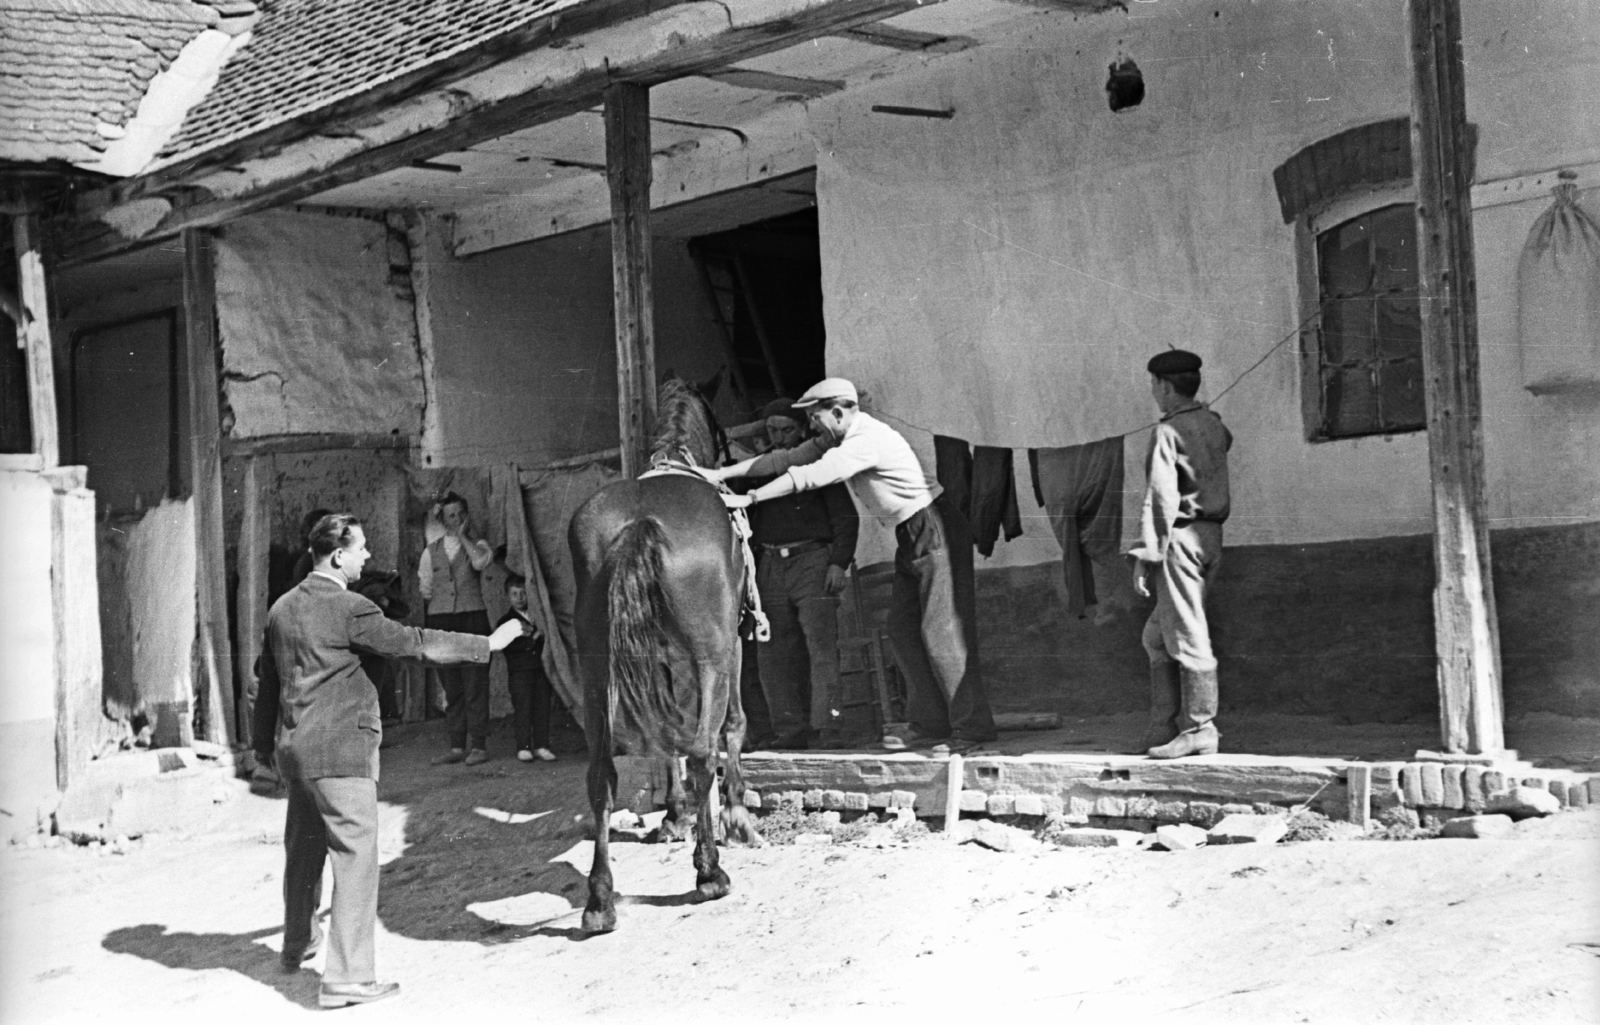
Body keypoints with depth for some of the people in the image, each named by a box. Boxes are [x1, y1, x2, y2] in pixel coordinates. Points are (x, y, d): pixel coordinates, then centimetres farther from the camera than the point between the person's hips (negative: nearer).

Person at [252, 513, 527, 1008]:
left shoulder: (282, 608, 11)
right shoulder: (349, 609, -14)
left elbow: (267, 678, 19)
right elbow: (413, 644, -13)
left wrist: (263, 743, 30)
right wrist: (488, 643, -6)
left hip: (296, 749, 8)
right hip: (341, 750, -8)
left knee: (304, 849, 23)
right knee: (355, 856, -6)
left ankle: (298, 944, 41)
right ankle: (347, 976, -8)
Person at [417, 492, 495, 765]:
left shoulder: (477, 545, 6)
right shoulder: (431, 552, 12)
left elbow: (481, 562, -18)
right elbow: (425, 591, 15)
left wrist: (463, 536, -8)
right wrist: (426, 628, 10)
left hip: (472, 618, -2)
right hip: (440, 621, 2)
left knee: (475, 684, -5)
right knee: (450, 688, 5)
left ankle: (479, 745, -1)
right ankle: (457, 746, 10)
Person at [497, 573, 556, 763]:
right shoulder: (506, 621, 1)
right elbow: (507, 646, -14)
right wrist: (532, 638, -19)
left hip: (540, 669, 4)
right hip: (519, 671, -4)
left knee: (542, 707, 2)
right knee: (522, 709, -4)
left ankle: (541, 745, 8)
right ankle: (523, 747, 1)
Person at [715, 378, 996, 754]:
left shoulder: (867, 440, -22)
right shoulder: (836, 439, 8)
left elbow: (810, 476, -27)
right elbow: (786, 459, 10)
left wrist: (746, 499, -23)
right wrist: (721, 474, 5)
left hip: (935, 532, -10)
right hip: (911, 539, 10)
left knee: (941, 631, -10)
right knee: (903, 629, 8)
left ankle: (972, 727, -5)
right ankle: (929, 725, 11)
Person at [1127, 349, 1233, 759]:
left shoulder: (1168, 432, -12)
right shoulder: (1214, 425, 11)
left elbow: (1161, 498, -17)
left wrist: (1145, 555, -17)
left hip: (1181, 536, -9)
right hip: (1212, 535, 9)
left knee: (1187, 636, -5)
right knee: (1158, 635, 15)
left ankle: (1199, 730, -2)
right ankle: (1163, 730, 15)